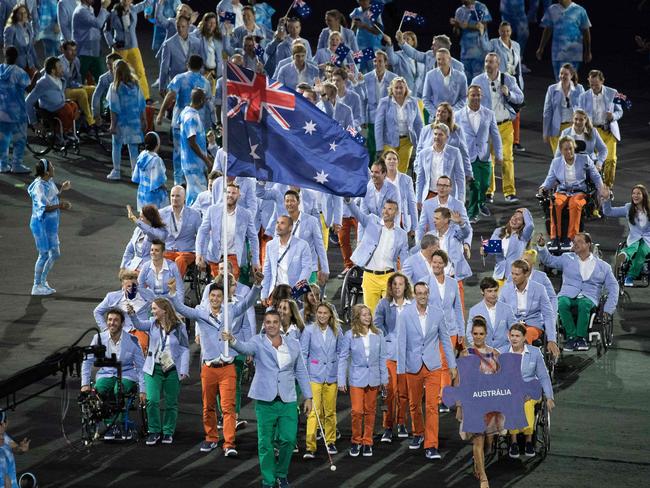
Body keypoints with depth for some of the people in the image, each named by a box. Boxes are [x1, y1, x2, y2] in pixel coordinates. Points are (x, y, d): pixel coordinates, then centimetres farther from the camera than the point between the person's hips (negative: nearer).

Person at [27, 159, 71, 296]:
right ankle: (37, 286, 8)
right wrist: (59, 206, -29)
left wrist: (62, 189, 11)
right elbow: (43, 207, -26)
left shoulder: (50, 182, 6)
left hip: (51, 223, 10)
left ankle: (43, 281, 28)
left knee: (55, 253, 15)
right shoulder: (39, 186, -22)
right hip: (41, 223, -10)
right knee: (44, 254, -2)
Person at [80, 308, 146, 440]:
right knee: (100, 390, -32)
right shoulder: (99, 338, -1)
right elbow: (87, 361, 4)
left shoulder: (131, 340, -5)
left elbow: (141, 366, 0)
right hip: (106, 374, 2)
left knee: (119, 390, -35)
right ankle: (109, 425, -19)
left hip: (126, 375, -2)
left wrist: (142, 390, -6)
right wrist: (85, 384, -6)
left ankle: (118, 424, -19)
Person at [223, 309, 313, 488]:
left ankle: (281, 473, 20)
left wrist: (308, 397, 12)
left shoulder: (293, 344, 8)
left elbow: (301, 372, 14)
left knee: (288, 439, -3)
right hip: (265, 400, -2)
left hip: (288, 400, 2)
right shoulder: (258, 342, -2)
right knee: (265, 443, 1)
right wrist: (232, 341, -46)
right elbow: (245, 348, -24)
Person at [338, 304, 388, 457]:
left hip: (373, 378, 3)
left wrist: (384, 378, 6)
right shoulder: (350, 335, -6)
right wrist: (341, 380, -5)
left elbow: (382, 357, 7)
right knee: (357, 411, -8)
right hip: (357, 378, -3)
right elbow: (342, 358, -3)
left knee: (370, 411, 9)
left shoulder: (378, 334, 1)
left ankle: (367, 442, 19)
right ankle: (356, 441, 9)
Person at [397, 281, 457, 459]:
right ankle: (419, 433, 41)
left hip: (433, 366, 0)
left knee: (432, 406, -8)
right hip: (413, 366, 0)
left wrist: (452, 365, 7)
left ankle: (431, 446, -8)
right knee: (414, 404, 16)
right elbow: (401, 343, -6)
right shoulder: (405, 315, -8)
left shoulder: (438, 314, -4)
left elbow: (445, 340, 5)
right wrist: (401, 369, -7)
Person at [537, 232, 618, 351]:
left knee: (584, 304, -38)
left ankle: (581, 337, -31)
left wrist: (608, 309, -1)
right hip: (567, 295, 1)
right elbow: (548, 260, 19)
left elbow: (613, 288, 12)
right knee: (562, 303, -35)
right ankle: (571, 336, -29)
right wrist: (541, 247, -1)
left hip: (589, 298, -1)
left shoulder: (603, 266, 15)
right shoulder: (567, 259, 21)